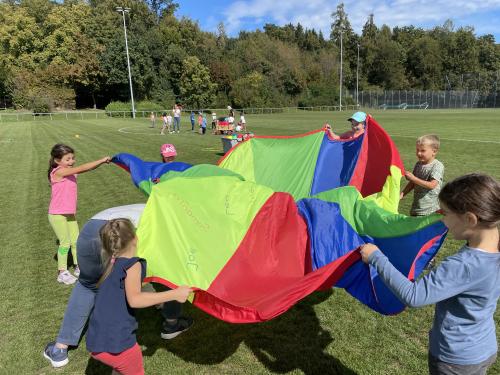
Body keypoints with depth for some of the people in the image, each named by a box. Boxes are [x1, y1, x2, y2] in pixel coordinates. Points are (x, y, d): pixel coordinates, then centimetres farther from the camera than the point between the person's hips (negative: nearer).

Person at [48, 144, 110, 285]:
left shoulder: (70, 171, 6)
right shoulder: (58, 171, -20)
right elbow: (82, 168, -27)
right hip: (57, 215, -8)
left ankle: (79, 268, 28)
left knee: (76, 241, 13)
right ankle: (62, 273, 18)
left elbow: (87, 169, -2)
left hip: (70, 214, 8)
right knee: (65, 243, 2)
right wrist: (101, 160, -26)